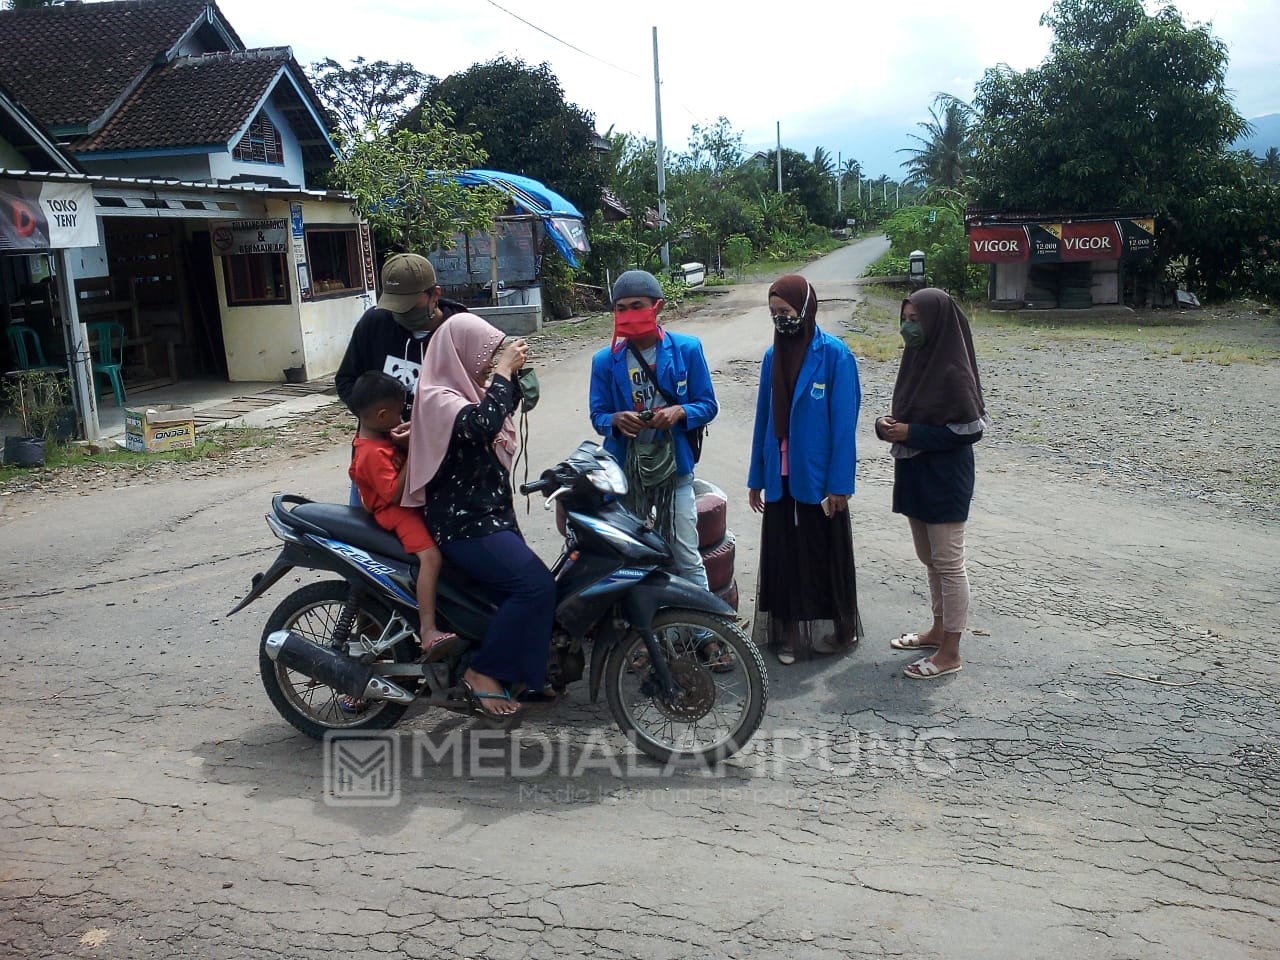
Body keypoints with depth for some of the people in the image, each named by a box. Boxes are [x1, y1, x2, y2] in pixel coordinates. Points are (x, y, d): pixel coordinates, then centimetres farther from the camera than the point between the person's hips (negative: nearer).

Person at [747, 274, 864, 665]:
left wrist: (839, 485, -14)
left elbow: (844, 423, -12)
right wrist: (756, 478, 10)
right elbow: (764, 418, 10)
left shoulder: (834, 354, -10)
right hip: (781, 476, 5)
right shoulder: (773, 356, 6)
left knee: (823, 554, 8)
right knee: (784, 553, 9)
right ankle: (789, 632, 20)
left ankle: (829, 628, 25)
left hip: (818, 478, -5)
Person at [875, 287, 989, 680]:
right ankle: (938, 630, 34)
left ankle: (950, 652, 10)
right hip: (915, 473, 9)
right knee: (929, 558, 19)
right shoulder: (918, 359, 7)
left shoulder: (952, 372, -19)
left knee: (948, 563, 0)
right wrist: (889, 425, -4)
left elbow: (973, 428, -18)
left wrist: (912, 433, -19)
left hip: (944, 478, -9)